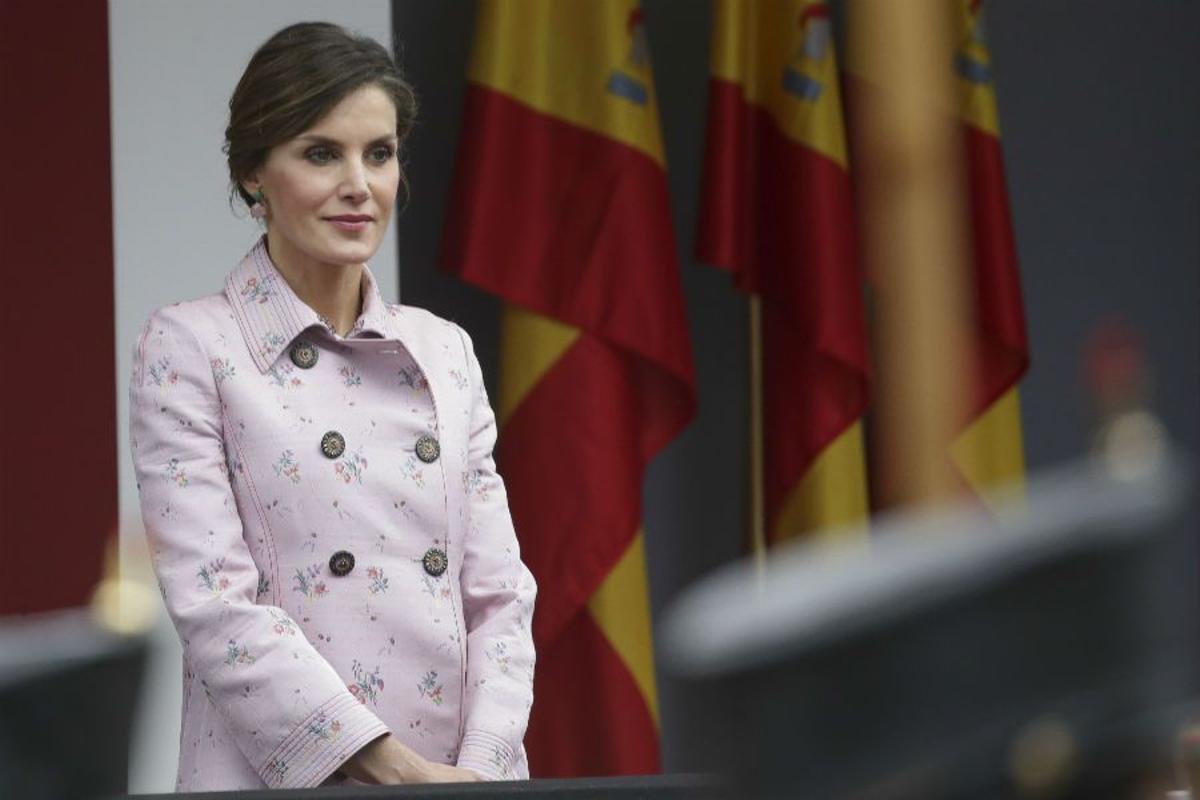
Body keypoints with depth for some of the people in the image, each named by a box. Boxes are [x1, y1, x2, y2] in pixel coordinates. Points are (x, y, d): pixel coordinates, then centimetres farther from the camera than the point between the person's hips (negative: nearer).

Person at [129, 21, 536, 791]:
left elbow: (498, 589, 6)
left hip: (455, 780, 4)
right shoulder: (187, 349, -4)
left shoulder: (446, 351, 10)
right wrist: (396, 768, -18)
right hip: (279, 782, -4)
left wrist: (481, 771, -10)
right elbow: (214, 603, -12)